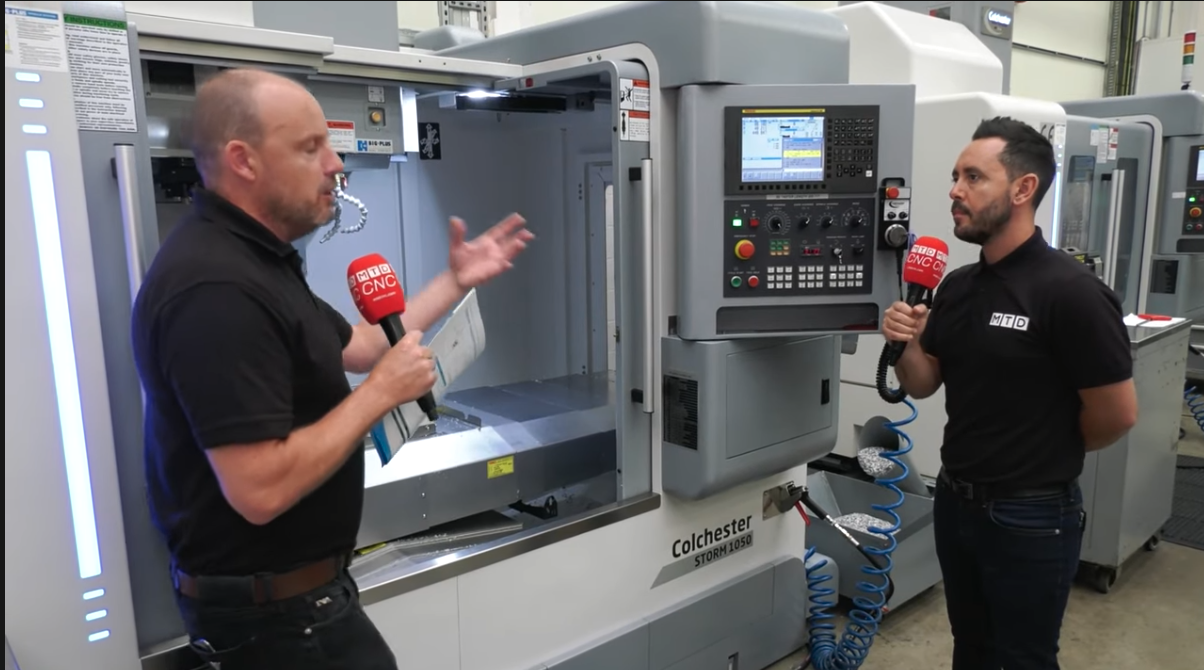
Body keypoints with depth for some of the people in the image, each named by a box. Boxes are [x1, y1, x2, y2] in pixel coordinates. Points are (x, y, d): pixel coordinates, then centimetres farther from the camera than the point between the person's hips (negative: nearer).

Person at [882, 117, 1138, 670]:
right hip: (955, 501, 6)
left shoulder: (1070, 291, -20)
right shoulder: (957, 286, 3)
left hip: (1030, 517, -6)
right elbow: (922, 385, 8)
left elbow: (1117, 414, -15)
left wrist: (1046, 454, 2)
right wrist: (907, 343, -12)